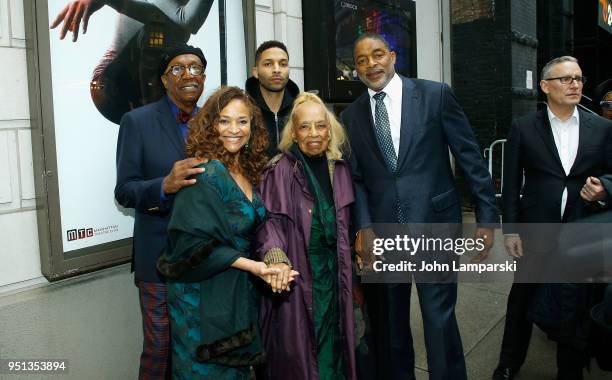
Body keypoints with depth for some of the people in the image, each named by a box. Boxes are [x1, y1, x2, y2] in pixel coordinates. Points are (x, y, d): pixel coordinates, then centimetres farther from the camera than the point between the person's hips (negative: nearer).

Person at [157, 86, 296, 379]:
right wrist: (250, 265, -26)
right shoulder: (204, 174, -19)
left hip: (239, 290, 7)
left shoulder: (248, 172, 4)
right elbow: (195, 242, -22)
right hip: (204, 293, -7)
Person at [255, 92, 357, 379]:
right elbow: (270, 219, -16)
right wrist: (277, 258, -33)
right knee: (297, 345, 3)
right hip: (297, 273, -4)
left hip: (333, 270, 5)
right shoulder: (280, 170, -8)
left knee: (332, 340, 13)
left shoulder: (339, 169, 7)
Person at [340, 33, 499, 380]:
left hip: (434, 224, -3)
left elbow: (471, 158, 0)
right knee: (388, 325, 14)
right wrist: (363, 226, -7)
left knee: (440, 321, 0)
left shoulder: (435, 94, -1)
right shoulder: (351, 116, 7)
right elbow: (356, 178, 7)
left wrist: (487, 217, -3)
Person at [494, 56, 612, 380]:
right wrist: (510, 230, -5)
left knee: (576, 305, 12)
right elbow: (511, 184, -1)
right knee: (522, 300, 9)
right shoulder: (524, 128, 0)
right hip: (535, 231, -1)